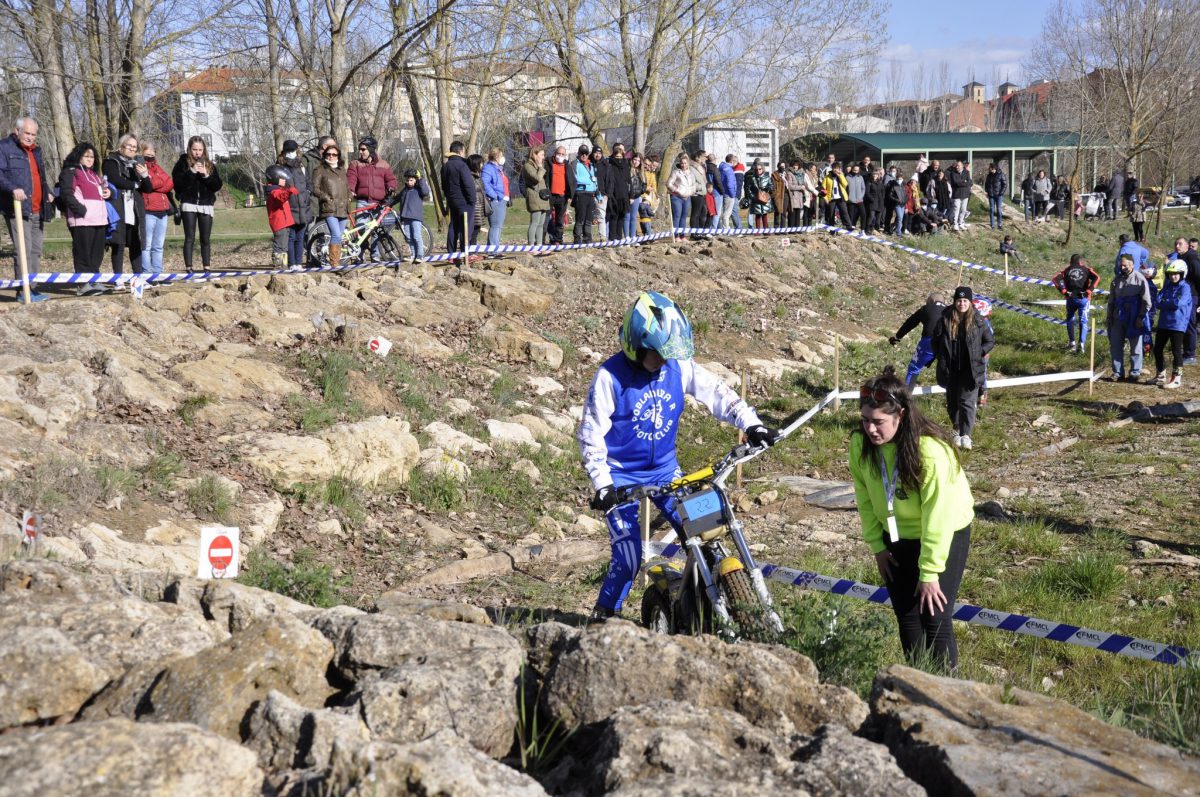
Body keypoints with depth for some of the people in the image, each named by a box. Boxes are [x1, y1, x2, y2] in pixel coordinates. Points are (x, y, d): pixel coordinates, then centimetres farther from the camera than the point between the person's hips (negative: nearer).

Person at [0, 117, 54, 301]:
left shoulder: (35, 151, 22)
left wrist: (48, 192, 15)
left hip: (37, 210, 8)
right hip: (17, 208, -8)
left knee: (36, 250, 9)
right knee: (23, 249, -12)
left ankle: (32, 288, 14)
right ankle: (24, 291, -11)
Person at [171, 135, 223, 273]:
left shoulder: (210, 165, 12)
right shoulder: (182, 163, 3)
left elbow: (218, 185, 4)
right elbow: (177, 182, -9)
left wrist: (206, 175, -11)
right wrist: (191, 172, -17)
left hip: (206, 205, 3)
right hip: (189, 204, -3)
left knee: (206, 239, 4)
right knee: (190, 238, -7)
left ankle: (207, 268, 8)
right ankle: (189, 268, -7)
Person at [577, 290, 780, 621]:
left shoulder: (679, 365, -8)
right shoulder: (611, 376, -18)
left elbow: (716, 392, -4)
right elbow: (591, 433, -15)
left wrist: (751, 423, -19)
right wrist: (602, 485, -21)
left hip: (665, 470, 4)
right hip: (621, 476, -4)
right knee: (629, 557, -10)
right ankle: (602, 616, 12)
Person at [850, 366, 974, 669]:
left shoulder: (931, 451, -32)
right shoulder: (861, 443, -17)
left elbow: (937, 516, -27)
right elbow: (865, 498, -2)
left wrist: (929, 572, -23)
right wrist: (877, 546, 0)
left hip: (945, 535, -5)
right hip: (897, 537, 5)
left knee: (934, 619, -8)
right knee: (906, 616, 10)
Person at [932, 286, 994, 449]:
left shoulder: (977, 321, -3)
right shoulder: (945, 320, -1)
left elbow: (990, 341, 7)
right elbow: (935, 340, 11)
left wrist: (978, 353, -4)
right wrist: (940, 356, 3)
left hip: (970, 370, -2)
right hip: (950, 370, 3)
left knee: (967, 402, -9)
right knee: (952, 401, 13)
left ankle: (966, 435, -10)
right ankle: (957, 430, 30)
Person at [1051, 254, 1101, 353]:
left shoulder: (1067, 270, 11)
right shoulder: (1086, 269, 9)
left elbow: (1055, 278, -3)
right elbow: (1096, 277, -9)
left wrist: (1063, 291, -5)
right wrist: (1089, 291, -10)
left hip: (1071, 298, 1)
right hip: (1083, 298, -1)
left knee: (1070, 321, 17)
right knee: (1083, 321, 6)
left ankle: (1072, 343, 11)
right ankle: (1081, 344, -4)